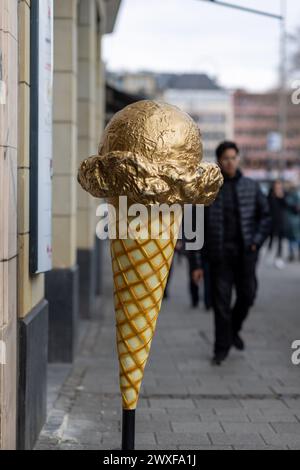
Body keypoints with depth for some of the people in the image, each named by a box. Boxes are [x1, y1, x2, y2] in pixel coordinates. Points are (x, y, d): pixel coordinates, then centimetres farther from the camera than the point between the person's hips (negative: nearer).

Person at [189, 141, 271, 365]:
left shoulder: (251, 187, 5)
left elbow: (265, 216, 11)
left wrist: (257, 241, -6)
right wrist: (197, 263, -3)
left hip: (246, 253, 2)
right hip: (219, 255, -2)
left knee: (247, 294, 6)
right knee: (221, 302, -1)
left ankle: (234, 328, 35)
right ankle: (222, 347, 11)